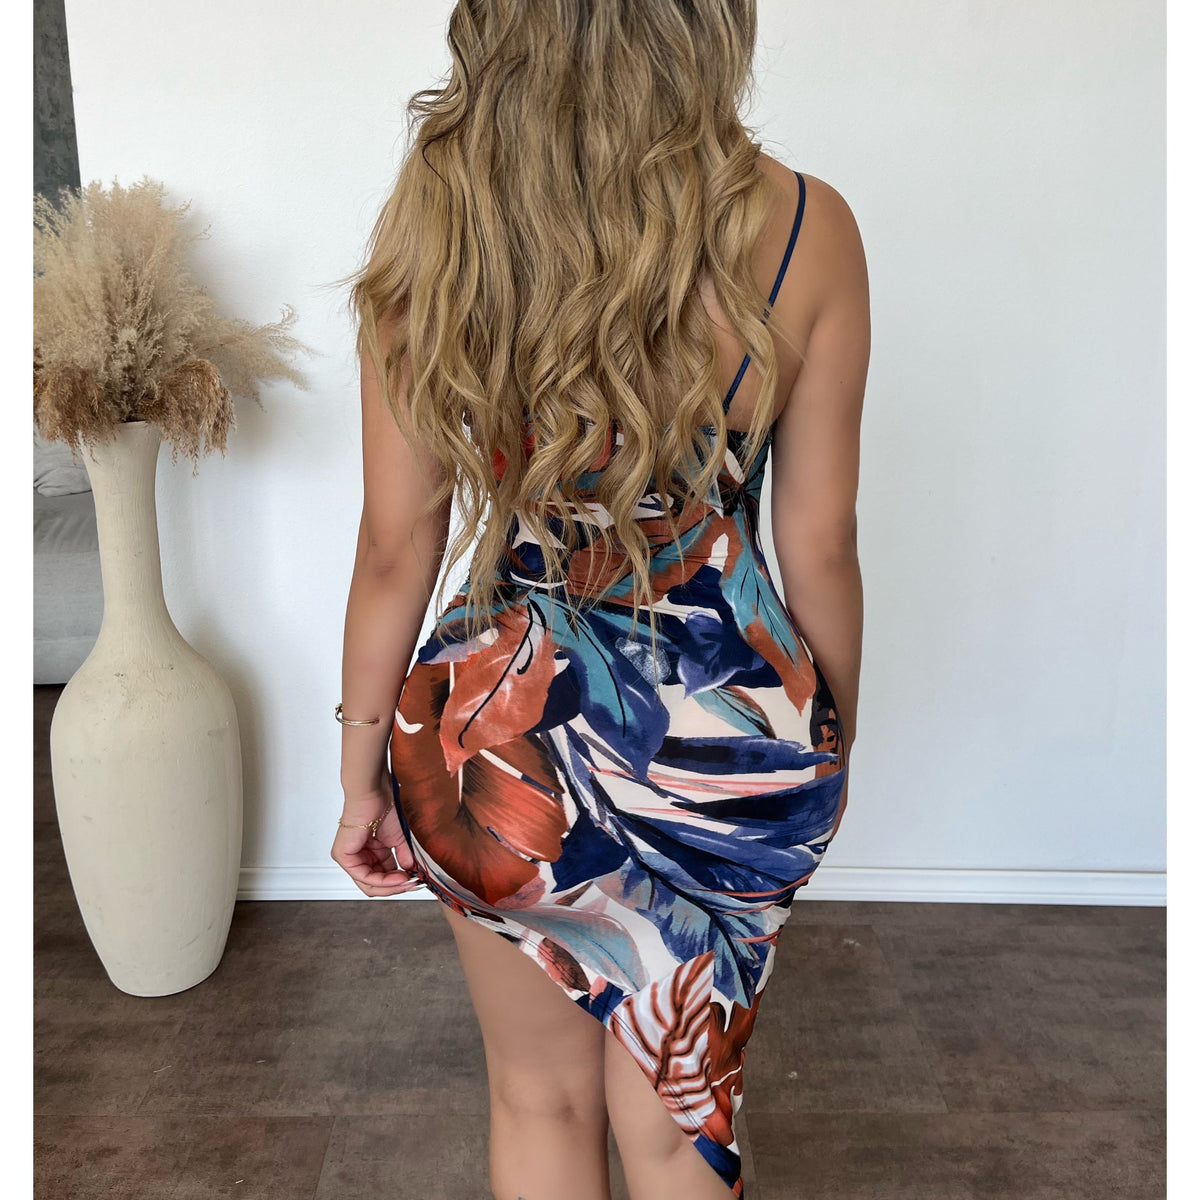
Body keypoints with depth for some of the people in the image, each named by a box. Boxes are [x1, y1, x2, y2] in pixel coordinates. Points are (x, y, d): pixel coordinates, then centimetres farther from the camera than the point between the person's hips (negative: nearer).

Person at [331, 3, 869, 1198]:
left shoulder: (434, 214, -11)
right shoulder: (804, 229, -12)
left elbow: (398, 546, -8)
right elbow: (819, 546, -6)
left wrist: (363, 770, 6)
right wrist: (829, 743, 11)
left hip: (509, 733, 0)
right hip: (727, 739, 1)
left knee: (540, 1098, 27)